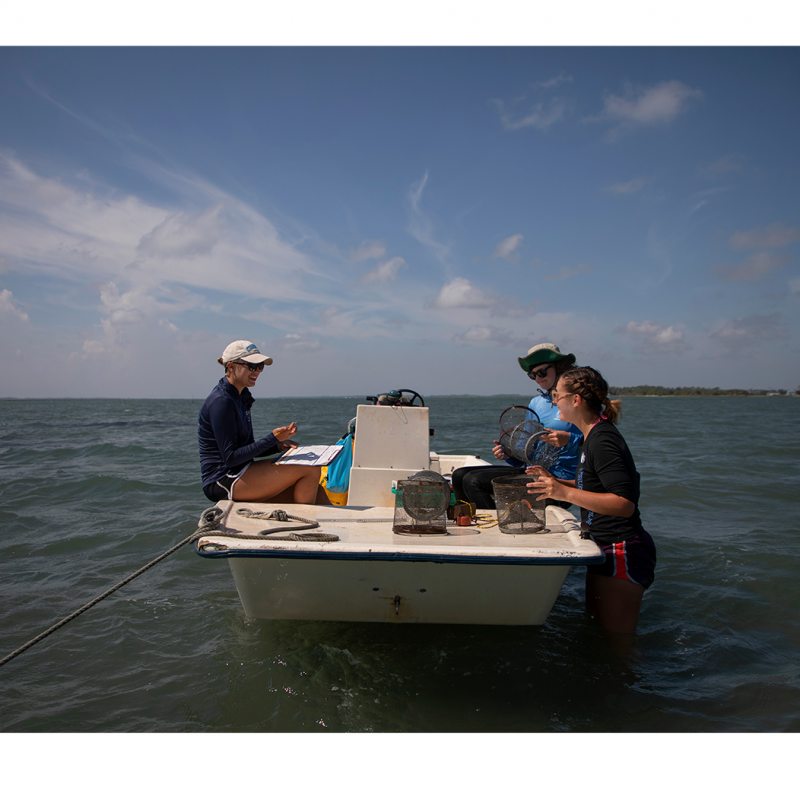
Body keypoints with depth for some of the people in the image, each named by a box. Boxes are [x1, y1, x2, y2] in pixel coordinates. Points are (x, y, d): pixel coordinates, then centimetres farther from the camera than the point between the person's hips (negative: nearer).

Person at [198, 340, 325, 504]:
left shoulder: (240, 397, 13)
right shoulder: (221, 401, -16)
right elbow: (230, 457, -20)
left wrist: (278, 445, 1)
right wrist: (272, 438, -21)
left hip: (240, 476, 9)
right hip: (223, 481, -9)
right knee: (310, 470, -16)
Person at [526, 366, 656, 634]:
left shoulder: (602, 440, -21)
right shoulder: (595, 435, 10)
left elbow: (625, 503, -29)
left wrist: (565, 493, -31)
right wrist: (556, 482, 11)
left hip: (621, 553, -11)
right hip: (607, 548, 11)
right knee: (596, 625, 24)